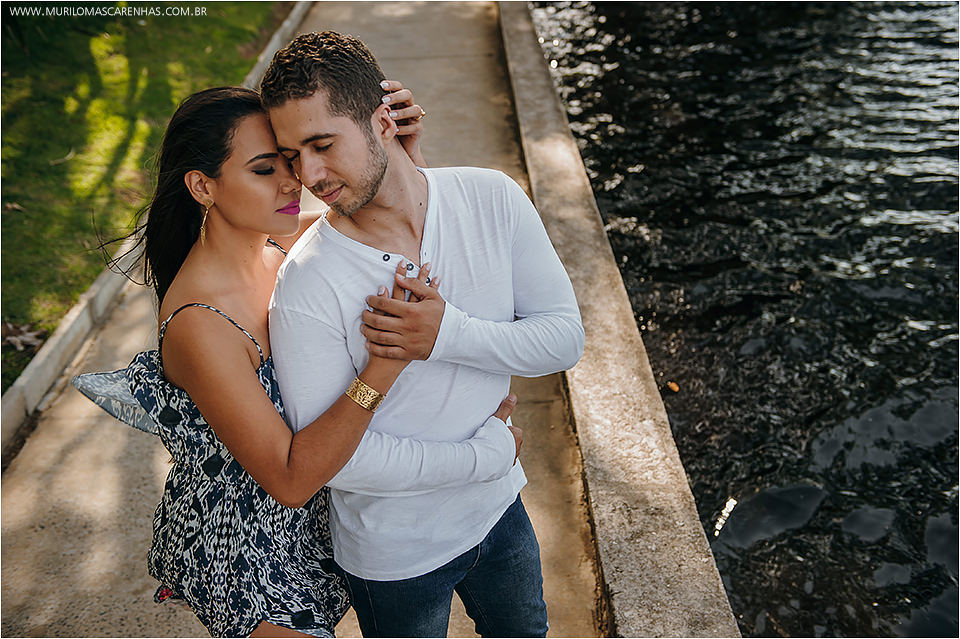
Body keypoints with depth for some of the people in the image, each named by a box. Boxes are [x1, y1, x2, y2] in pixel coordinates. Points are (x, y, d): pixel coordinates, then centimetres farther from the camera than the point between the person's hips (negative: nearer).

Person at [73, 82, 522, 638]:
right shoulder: (200, 325, -32)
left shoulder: (282, 241, -12)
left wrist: (406, 150, -21)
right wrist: (385, 366, -39)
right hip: (242, 547, -7)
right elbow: (290, 477, -30)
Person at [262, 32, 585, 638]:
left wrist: (450, 333, -29)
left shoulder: (492, 199, -15)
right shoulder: (306, 282, -26)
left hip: (498, 509, 4)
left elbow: (565, 337, -13)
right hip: (394, 553, -3)